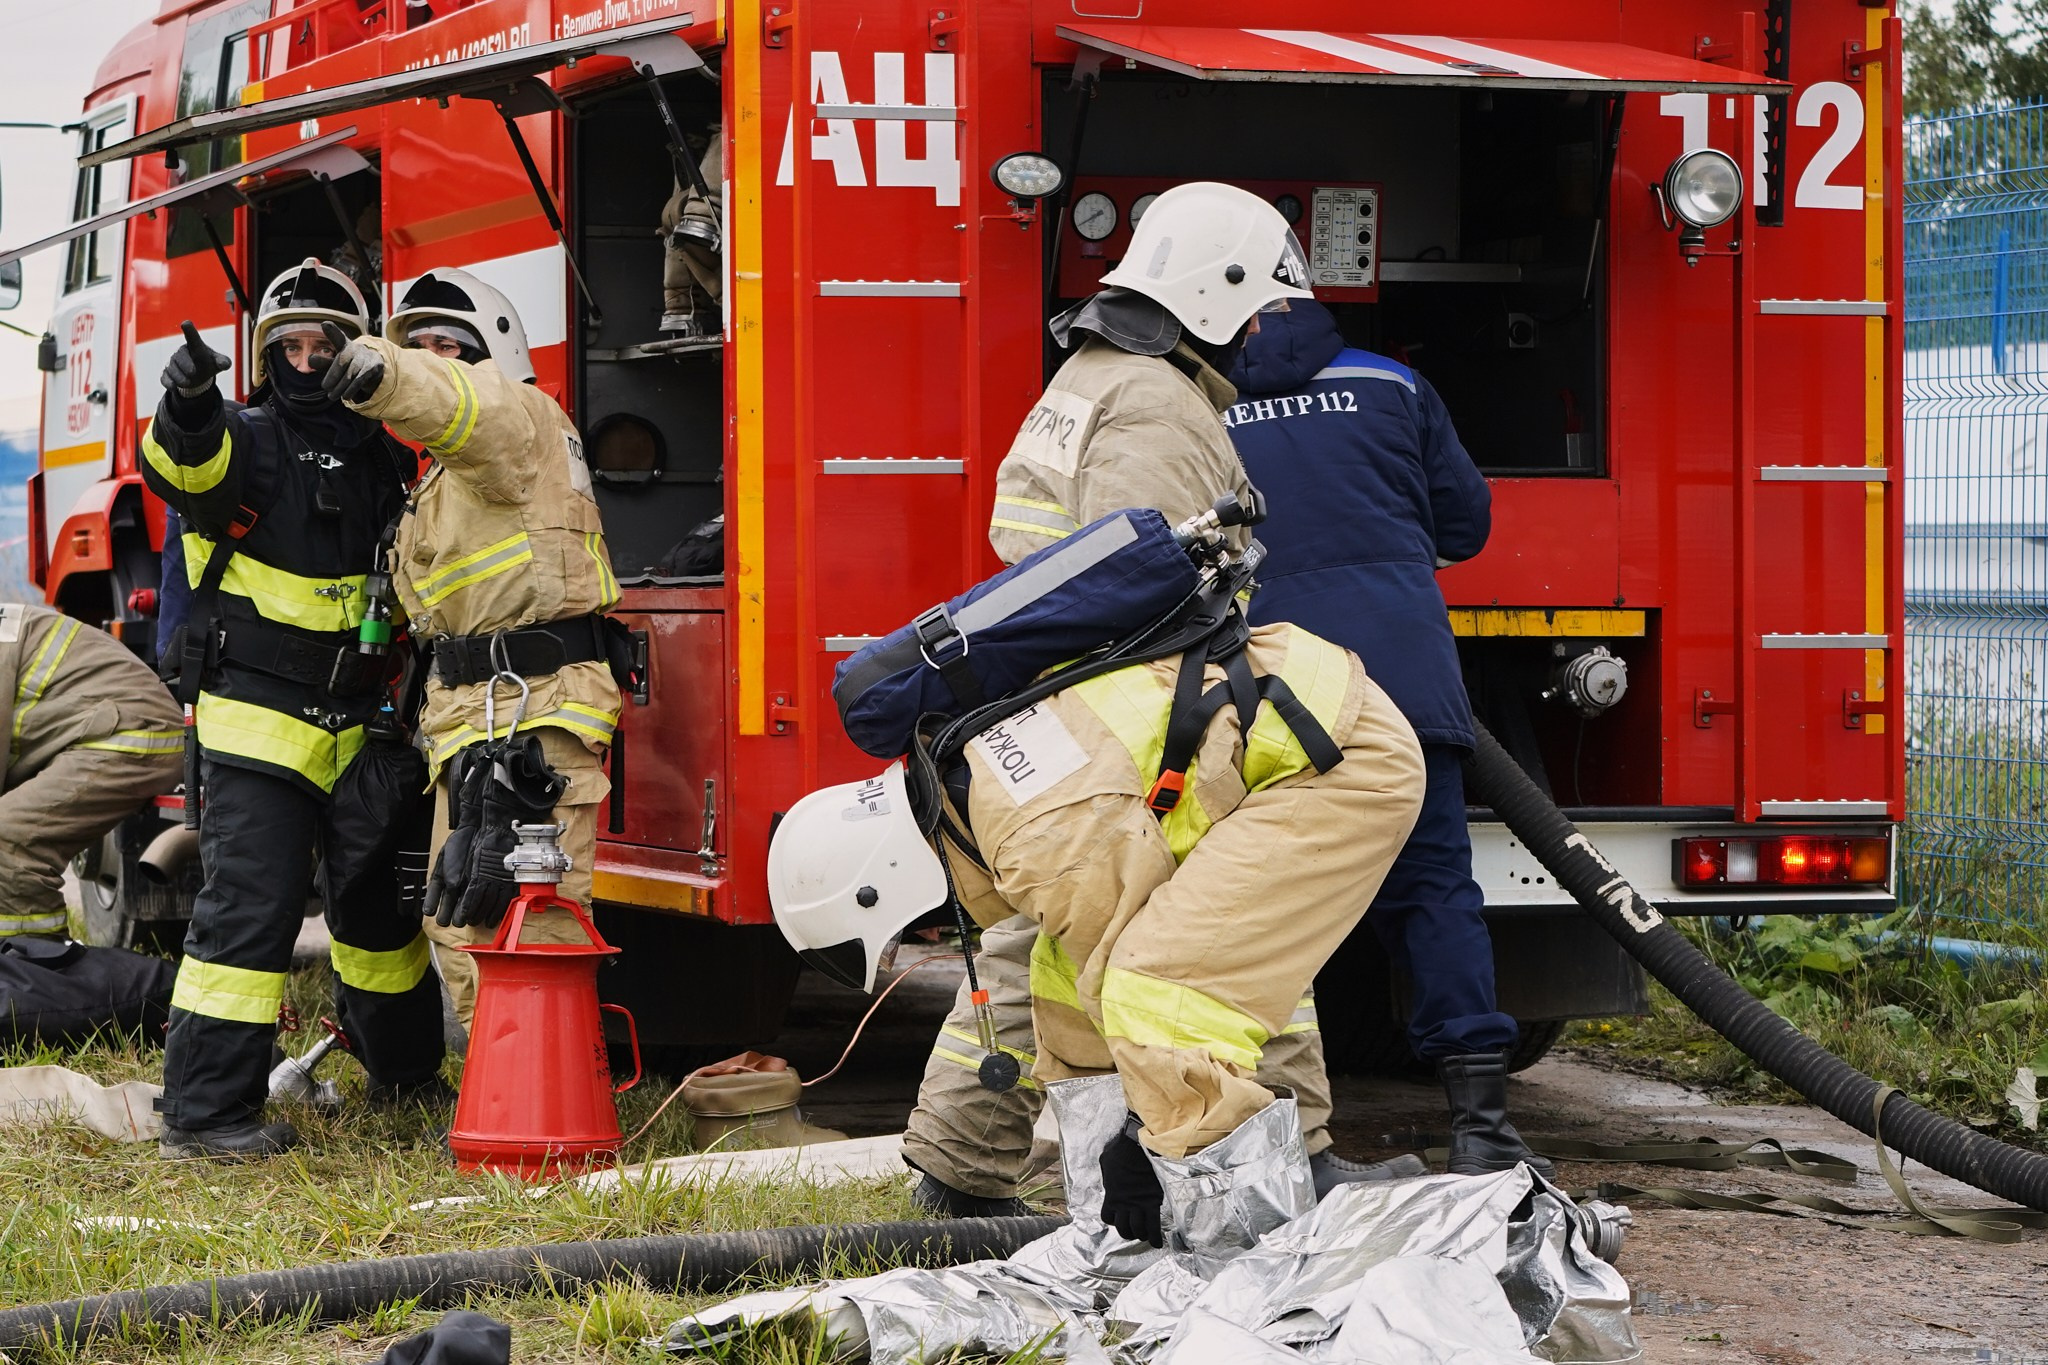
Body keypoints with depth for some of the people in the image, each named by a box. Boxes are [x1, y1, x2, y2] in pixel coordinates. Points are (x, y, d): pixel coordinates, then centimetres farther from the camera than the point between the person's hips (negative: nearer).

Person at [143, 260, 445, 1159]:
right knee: (251, 904, -12)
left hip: (358, 720, 6)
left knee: (377, 898, 17)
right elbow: (185, 466, -31)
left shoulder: (380, 451, 12)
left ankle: (407, 1070, 35)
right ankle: (203, 1109, -11)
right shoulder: (248, 440, -6)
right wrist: (186, 406, -52)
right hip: (262, 721, -6)